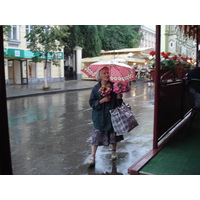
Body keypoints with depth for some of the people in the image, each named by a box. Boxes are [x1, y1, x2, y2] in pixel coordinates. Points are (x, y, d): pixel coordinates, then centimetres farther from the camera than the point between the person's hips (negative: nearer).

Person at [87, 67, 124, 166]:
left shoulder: (113, 86, 0)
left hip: (112, 115, 2)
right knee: (96, 136, -5)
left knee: (113, 134, 14)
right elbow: (92, 102, -7)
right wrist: (102, 101, -20)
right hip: (99, 117, -2)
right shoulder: (96, 88, -5)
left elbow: (119, 102, 7)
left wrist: (119, 97, -15)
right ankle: (92, 156, 3)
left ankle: (113, 151, 37)